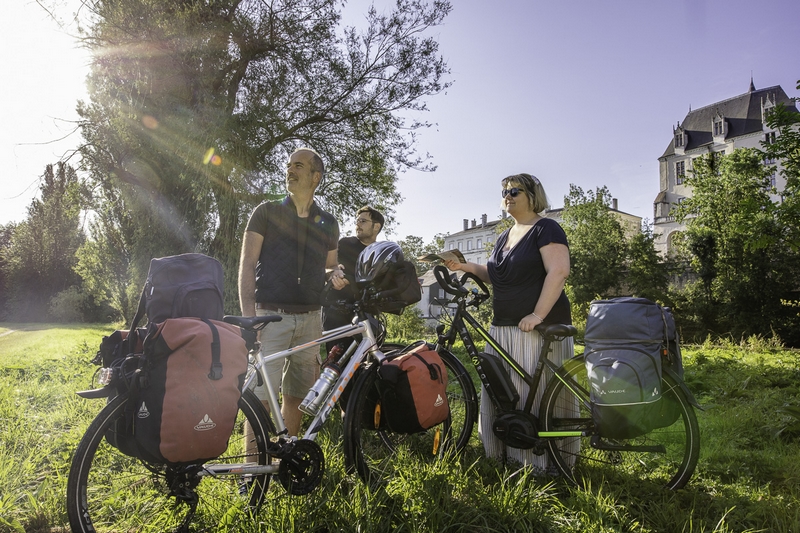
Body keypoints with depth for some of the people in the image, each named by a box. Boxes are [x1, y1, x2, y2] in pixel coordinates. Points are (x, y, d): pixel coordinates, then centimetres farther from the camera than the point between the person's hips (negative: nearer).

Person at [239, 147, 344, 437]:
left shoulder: (328, 223, 13)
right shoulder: (267, 212, 4)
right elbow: (247, 265, -1)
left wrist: (336, 273, -4)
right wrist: (248, 317, -13)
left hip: (310, 319, 4)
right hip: (271, 315, -3)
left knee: (295, 396, 10)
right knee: (261, 396, -10)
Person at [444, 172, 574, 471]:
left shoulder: (545, 229, -6)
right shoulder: (504, 237, 19)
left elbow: (559, 271, -17)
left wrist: (537, 315, -23)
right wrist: (468, 267, 8)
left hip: (539, 328, -8)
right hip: (503, 328, 8)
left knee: (536, 394, -4)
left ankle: (540, 459, 7)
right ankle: (503, 451, 21)